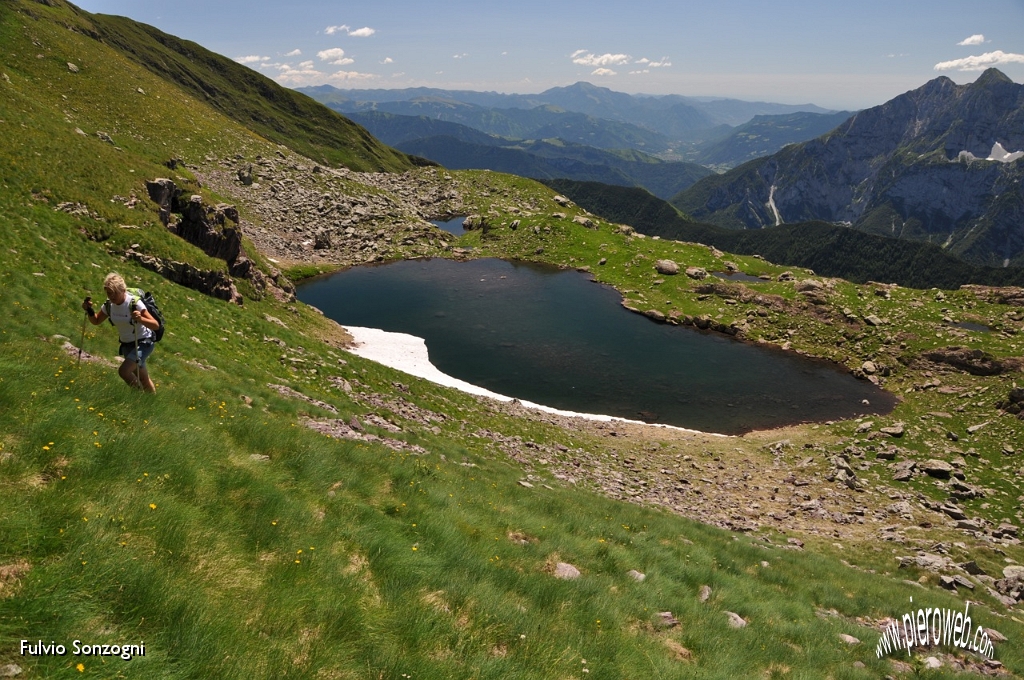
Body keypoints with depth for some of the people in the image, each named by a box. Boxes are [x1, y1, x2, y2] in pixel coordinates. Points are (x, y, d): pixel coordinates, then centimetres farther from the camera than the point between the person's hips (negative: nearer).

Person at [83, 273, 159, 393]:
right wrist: (89, 310, -9)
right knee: (143, 379, 16)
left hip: (143, 343, -7)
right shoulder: (109, 304, -6)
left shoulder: (134, 303, -24)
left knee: (123, 371, -25)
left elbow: (156, 325, -30)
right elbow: (96, 321, 11)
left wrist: (140, 319, -48)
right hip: (126, 344, 7)